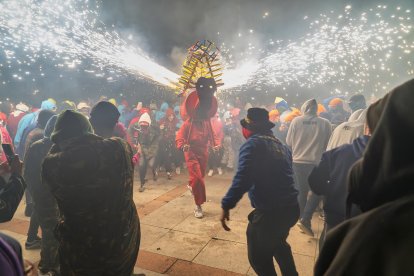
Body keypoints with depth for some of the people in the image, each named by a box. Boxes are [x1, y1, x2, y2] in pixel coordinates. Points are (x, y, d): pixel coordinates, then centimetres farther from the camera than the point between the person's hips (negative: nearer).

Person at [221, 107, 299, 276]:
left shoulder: (253, 144, -10)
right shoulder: (281, 145, 14)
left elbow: (242, 178, -21)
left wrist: (226, 205, -18)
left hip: (269, 211, -9)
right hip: (291, 207, 9)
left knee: (258, 257, 11)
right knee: (278, 244, 33)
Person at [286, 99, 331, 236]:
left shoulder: (296, 121, -5)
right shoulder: (325, 123, -7)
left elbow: (288, 142, 1)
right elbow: (327, 144, 4)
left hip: (298, 161, 2)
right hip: (315, 162, -2)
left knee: (301, 192, 15)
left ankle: (304, 220, 24)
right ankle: (305, 220, 2)